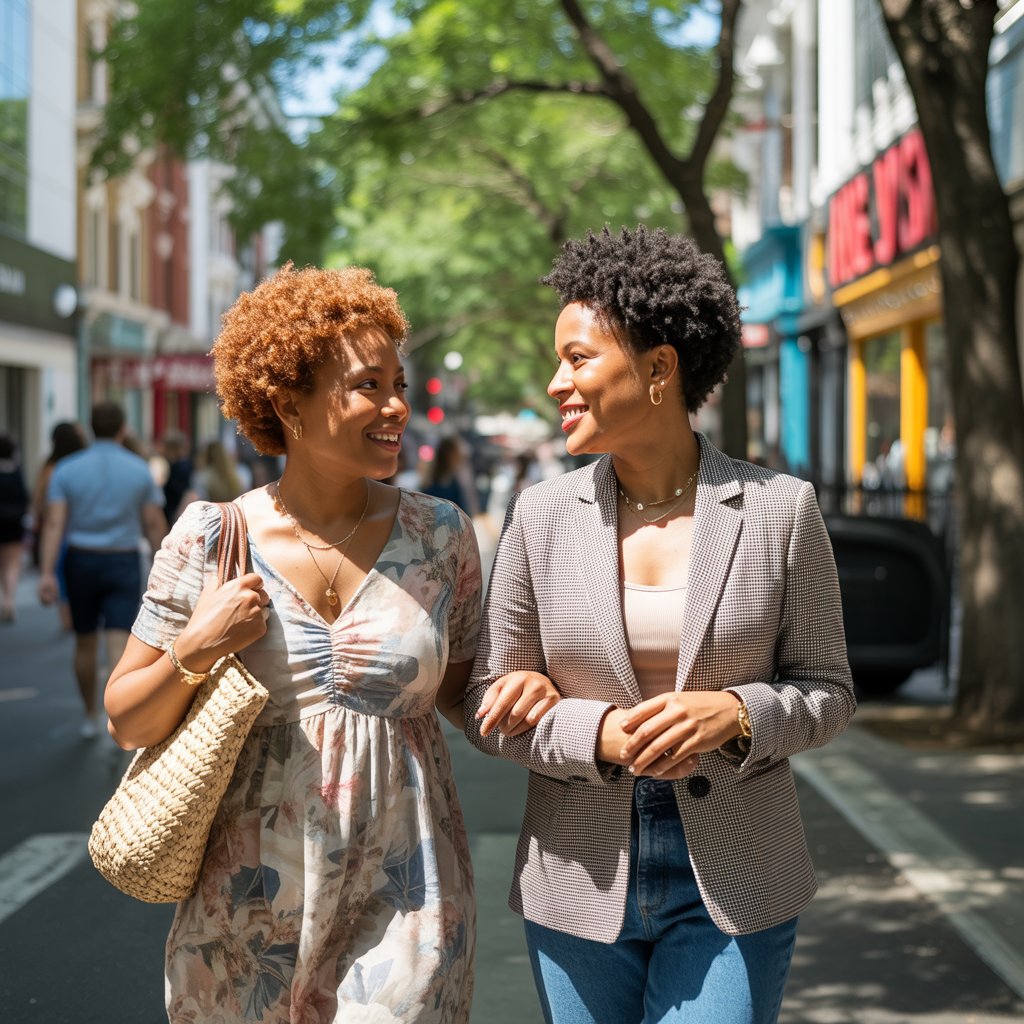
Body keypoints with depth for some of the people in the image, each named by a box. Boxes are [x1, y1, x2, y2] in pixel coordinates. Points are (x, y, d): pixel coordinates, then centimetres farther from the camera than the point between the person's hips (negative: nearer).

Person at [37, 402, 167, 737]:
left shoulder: (66, 469, -3)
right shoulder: (139, 470, -3)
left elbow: (54, 524, -12)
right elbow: (155, 525, -2)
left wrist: (47, 573, -16)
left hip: (81, 562, 1)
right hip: (123, 563, -1)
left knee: (85, 642, 17)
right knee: (119, 643, -7)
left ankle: (90, 717, 29)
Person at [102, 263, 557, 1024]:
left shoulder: (440, 536, 1)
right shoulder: (210, 541, -2)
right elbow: (128, 722, 3)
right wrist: (193, 652, -15)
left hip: (402, 903, 0)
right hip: (252, 905, 0)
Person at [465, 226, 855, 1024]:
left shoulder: (780, 511, -6)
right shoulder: (541, 517, -2)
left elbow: (827, 692, 1)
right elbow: (490, 707, 1)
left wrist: (736, 714, -19)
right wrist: (597, 735, -17)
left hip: (731, 889, -2)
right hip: (582, 886, 2)